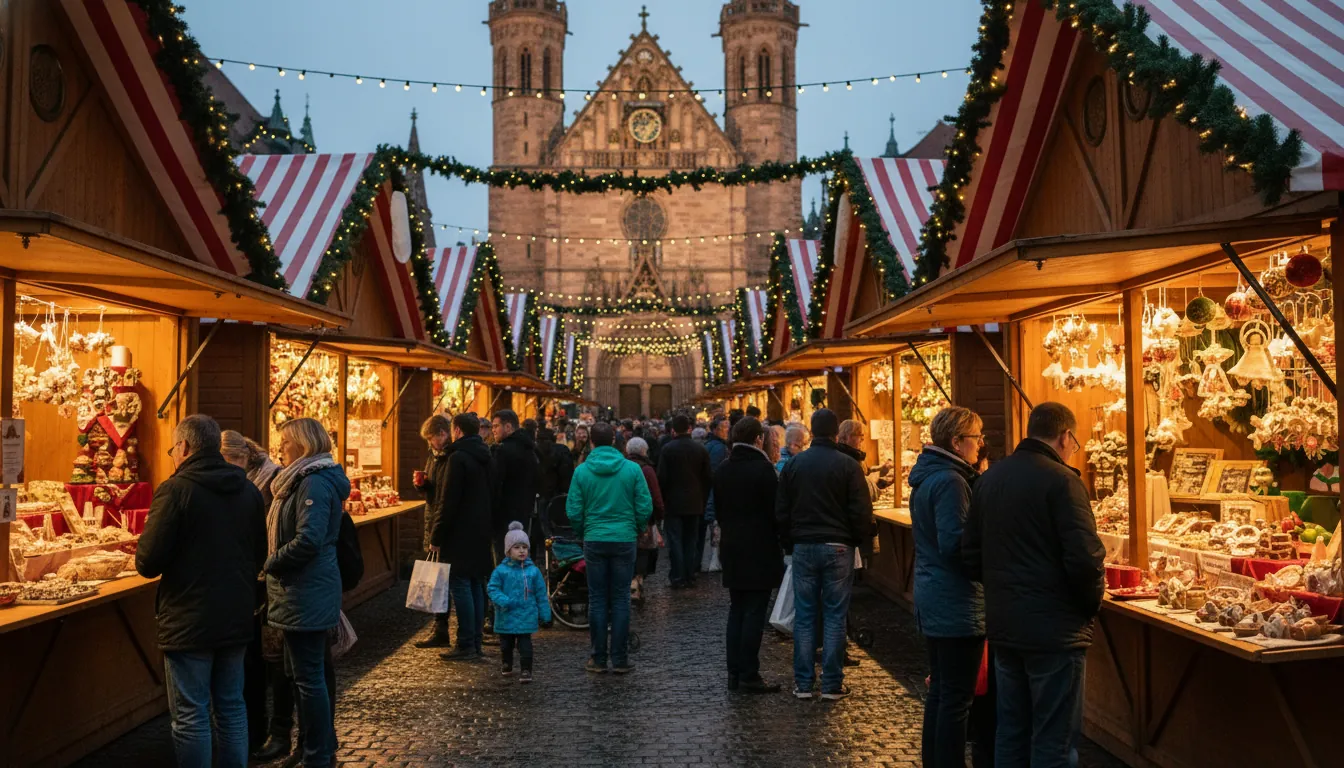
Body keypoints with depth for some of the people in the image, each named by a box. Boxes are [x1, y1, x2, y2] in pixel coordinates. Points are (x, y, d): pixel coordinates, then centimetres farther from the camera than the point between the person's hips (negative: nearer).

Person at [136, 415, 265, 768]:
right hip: (236, 619, 6)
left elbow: (148, 563, -14)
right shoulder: (249, 491, 4)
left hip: (189, 621, -6)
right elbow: (259, 555, 12)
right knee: (232, 705, 17)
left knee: (190, 715, 4)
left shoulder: (175, 490, -14)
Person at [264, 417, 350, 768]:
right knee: (314, 672, 19)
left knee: (309, 677, -3)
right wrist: (275, 563, 7)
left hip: (306, 594, -10)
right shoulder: (303, 479, 14)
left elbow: (308, 541, -27)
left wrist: (270, 565, -14)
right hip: (305, 592, 10)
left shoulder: (315, 483, -18)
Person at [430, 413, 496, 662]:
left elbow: (449, 502, -17)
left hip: (461, 534, -9)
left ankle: (466, 646, -4)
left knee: (460, 587, -5)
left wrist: (436, 537, -12)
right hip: (481, 533, 9)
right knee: (476, 586, 12)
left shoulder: (458, 458, -14)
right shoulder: (485, 457, 12)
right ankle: (476, 641, 17)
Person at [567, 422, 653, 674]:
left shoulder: (582, 471, -4)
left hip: (594, 540, 0)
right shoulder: (632, 469, -5)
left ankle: (599, 659, 11)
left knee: (597, 599, 8)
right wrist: (636, 530, 13)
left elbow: (573, 511, -3)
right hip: (624, 540, 0)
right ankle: (620, 659, 8)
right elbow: (645, 507, -5)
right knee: (621, 600, 6)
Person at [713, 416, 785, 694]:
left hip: (731, 549, 7)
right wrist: (781, 538, -1)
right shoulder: (763, 469, -14)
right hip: (759, 550, -7)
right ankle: (749, 675, 0)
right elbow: (775, 511, -13)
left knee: (736, 611, 12)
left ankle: (734, 672, 15)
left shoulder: (722, 470, 7)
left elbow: (718, 509, 12)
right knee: (755, 613, -2)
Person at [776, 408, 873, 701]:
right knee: (835, 616, 3)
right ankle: (832, 684, 6)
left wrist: (788, 544, 16)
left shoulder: (793, 464, 3)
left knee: (804, 616, 7)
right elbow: (861, 512, -8)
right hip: (838, 547, -2)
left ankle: (803, 682, 10)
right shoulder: (848, 465, -8)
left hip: (803, 547, 3)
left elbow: (780, 511, 6)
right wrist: (861, 539, 9)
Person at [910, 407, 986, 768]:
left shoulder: (926, 476, 11)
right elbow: (954, 546, -24)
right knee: (957, 697, -1)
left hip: (932, 599, 10)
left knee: (940, 690, 18)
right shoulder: (950, 482, -19)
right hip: (956, 605, -10)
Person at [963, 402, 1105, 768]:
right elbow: (1085, 558, -19)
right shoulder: (1061, 480, -14)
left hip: (1002, 627, 7)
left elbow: (970, 553, 11)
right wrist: (1091, 605, -3)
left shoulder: (989, 478, 8)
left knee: (1010, 734, 17)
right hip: (1054, 629, -7)